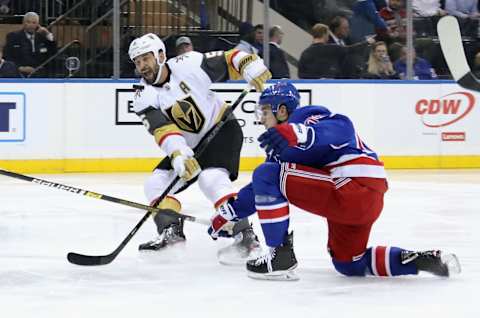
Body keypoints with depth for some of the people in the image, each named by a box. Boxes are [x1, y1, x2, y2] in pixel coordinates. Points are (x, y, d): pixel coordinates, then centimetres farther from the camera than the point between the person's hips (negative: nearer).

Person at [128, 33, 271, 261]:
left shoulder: (189, 64, -16)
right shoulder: (144, 98, -10)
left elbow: (227, 62, -6)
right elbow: (162, 129, -25)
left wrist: (252, 68, -25)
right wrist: (179, 155, -40)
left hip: (222, 129, -5)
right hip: (189, 146, 6)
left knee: (211, 179, -28)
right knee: (156, 184, -6)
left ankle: (244, 235, -32)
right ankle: (171, 232, -1)